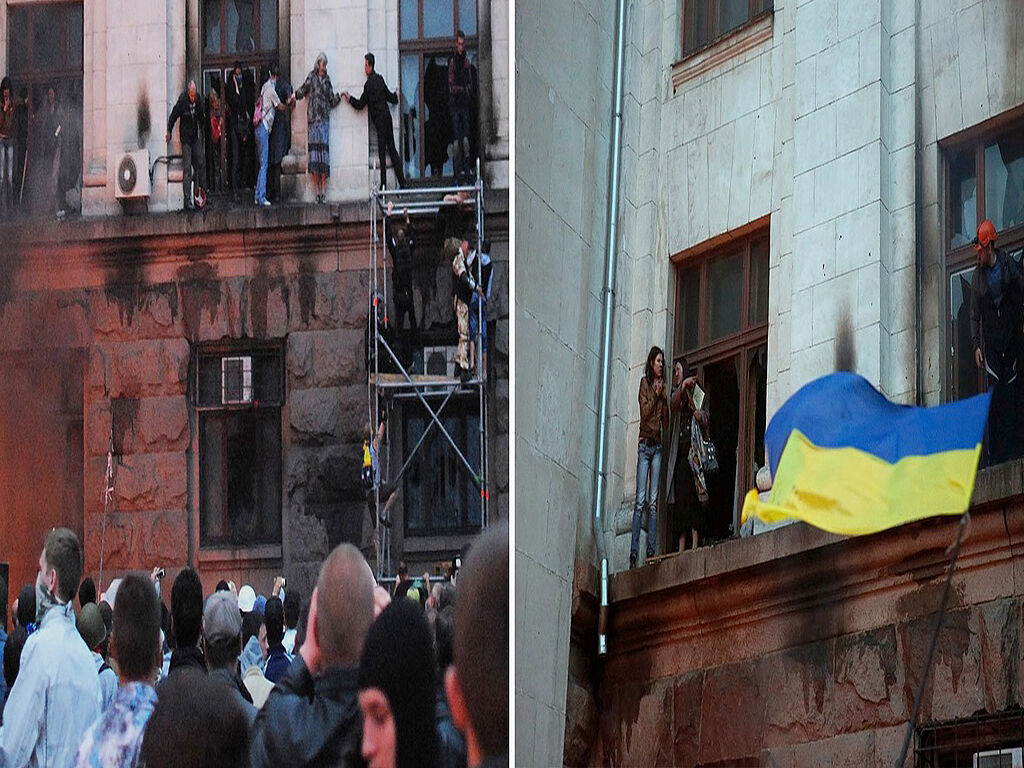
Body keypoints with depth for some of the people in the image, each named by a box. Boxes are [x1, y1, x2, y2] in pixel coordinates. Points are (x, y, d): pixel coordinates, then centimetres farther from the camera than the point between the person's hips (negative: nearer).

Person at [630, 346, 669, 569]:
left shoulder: (661, 386, 15)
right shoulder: (645, 383, 0)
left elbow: (666, 421, 10)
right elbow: (645, 411, -13)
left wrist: (664, 397, -1)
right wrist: (655, 395, -10)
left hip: (657, 445, 5)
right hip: (645, 444, -5)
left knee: (653, 501, 2)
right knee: (641, 499, -10)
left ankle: (651, 549, 1)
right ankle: (634, 551, -11)